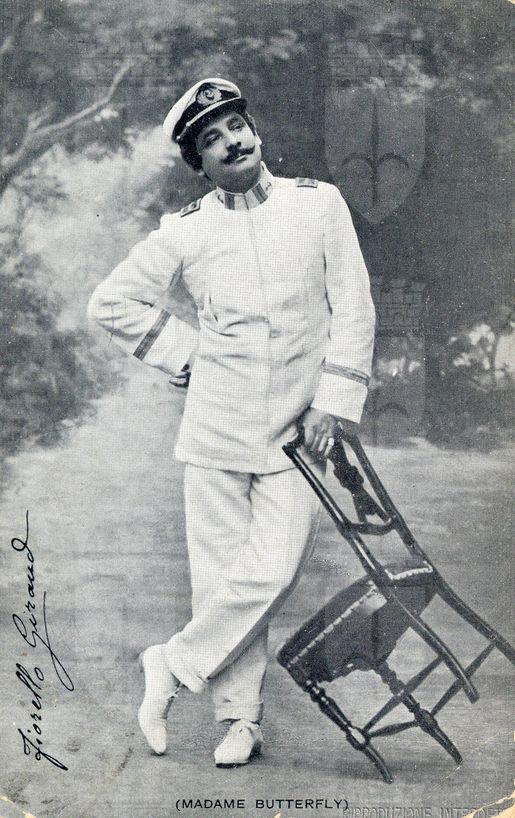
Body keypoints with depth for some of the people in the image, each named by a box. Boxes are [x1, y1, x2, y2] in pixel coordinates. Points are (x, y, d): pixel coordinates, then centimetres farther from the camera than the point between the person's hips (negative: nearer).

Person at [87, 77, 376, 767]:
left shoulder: (319, 203, 4)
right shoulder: (185, 231, 4)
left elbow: (352, 309, 3)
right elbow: (112, 302, 12)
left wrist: (333, 403, -3)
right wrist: (184, 354, 5)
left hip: (298, 430, 0)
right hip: (216, 427, 1)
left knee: (273, 572, -9)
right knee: (222, 573, 2)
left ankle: (174, 666, 12)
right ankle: (241, 718, 17)